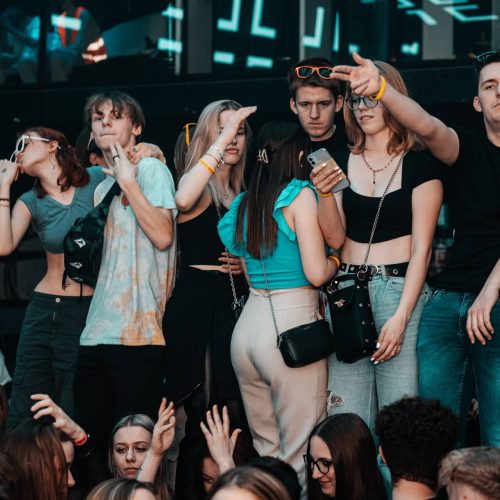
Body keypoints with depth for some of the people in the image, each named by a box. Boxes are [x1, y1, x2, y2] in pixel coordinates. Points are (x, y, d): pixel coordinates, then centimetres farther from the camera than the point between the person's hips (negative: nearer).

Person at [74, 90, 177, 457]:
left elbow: (163, 236, -15)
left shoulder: (151, 168, -1)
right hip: (96, 332, 8)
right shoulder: (102, 186, 22)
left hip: (137, 331, -8)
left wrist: (127, 182, -12)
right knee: (95, 437, 7)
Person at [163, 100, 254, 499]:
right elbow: (183, 200, -29)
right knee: (202, 415, -9)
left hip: (237, 302, 6)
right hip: (197, 305, -6)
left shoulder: (245, 193, 16)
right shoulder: (200, 185, -3)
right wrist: (221, 139, -28)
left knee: (237, 414, 2)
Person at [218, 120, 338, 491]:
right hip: (292, 322, -7)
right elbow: (317, 272, -13)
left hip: (248, 324, 7)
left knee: (265, 450, 14)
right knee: (300, 455, -2)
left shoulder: (244, 203, 12)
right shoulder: (300, 194, -7)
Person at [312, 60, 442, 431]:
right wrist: (325, 195, -11)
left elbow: (421, 248, -4)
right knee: (347, 420, -2)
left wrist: (400, 317, -12)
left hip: (401, 291, -3)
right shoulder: (340, 162, 13)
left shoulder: (418, 163, 1)